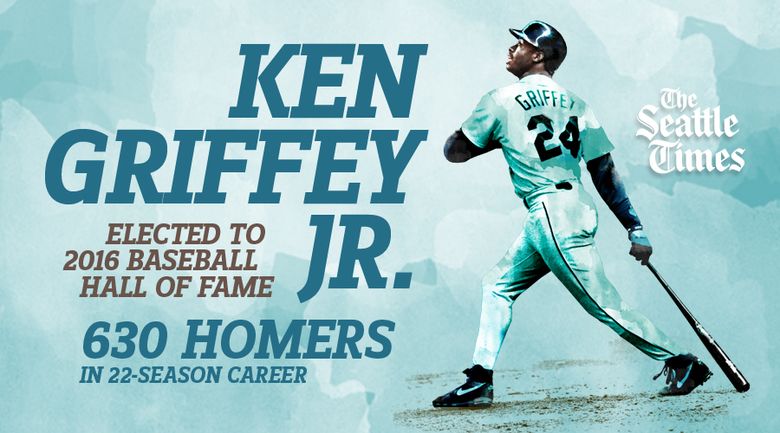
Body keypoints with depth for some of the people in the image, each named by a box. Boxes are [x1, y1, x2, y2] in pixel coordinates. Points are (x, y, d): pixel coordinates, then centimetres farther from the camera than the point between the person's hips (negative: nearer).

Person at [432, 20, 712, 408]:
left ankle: (681, 363, -4)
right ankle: (479, 382, 16)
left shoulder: (501, 100, -2)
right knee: (498, 285, 17)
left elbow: (453, 152, 6)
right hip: (557, 214, 8)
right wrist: (635, 230, 5)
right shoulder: (574, 103, 11)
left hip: (550, 212, -8)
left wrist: (496, 139, 22)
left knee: (603, 303, -6)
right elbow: (605, 173, 6)